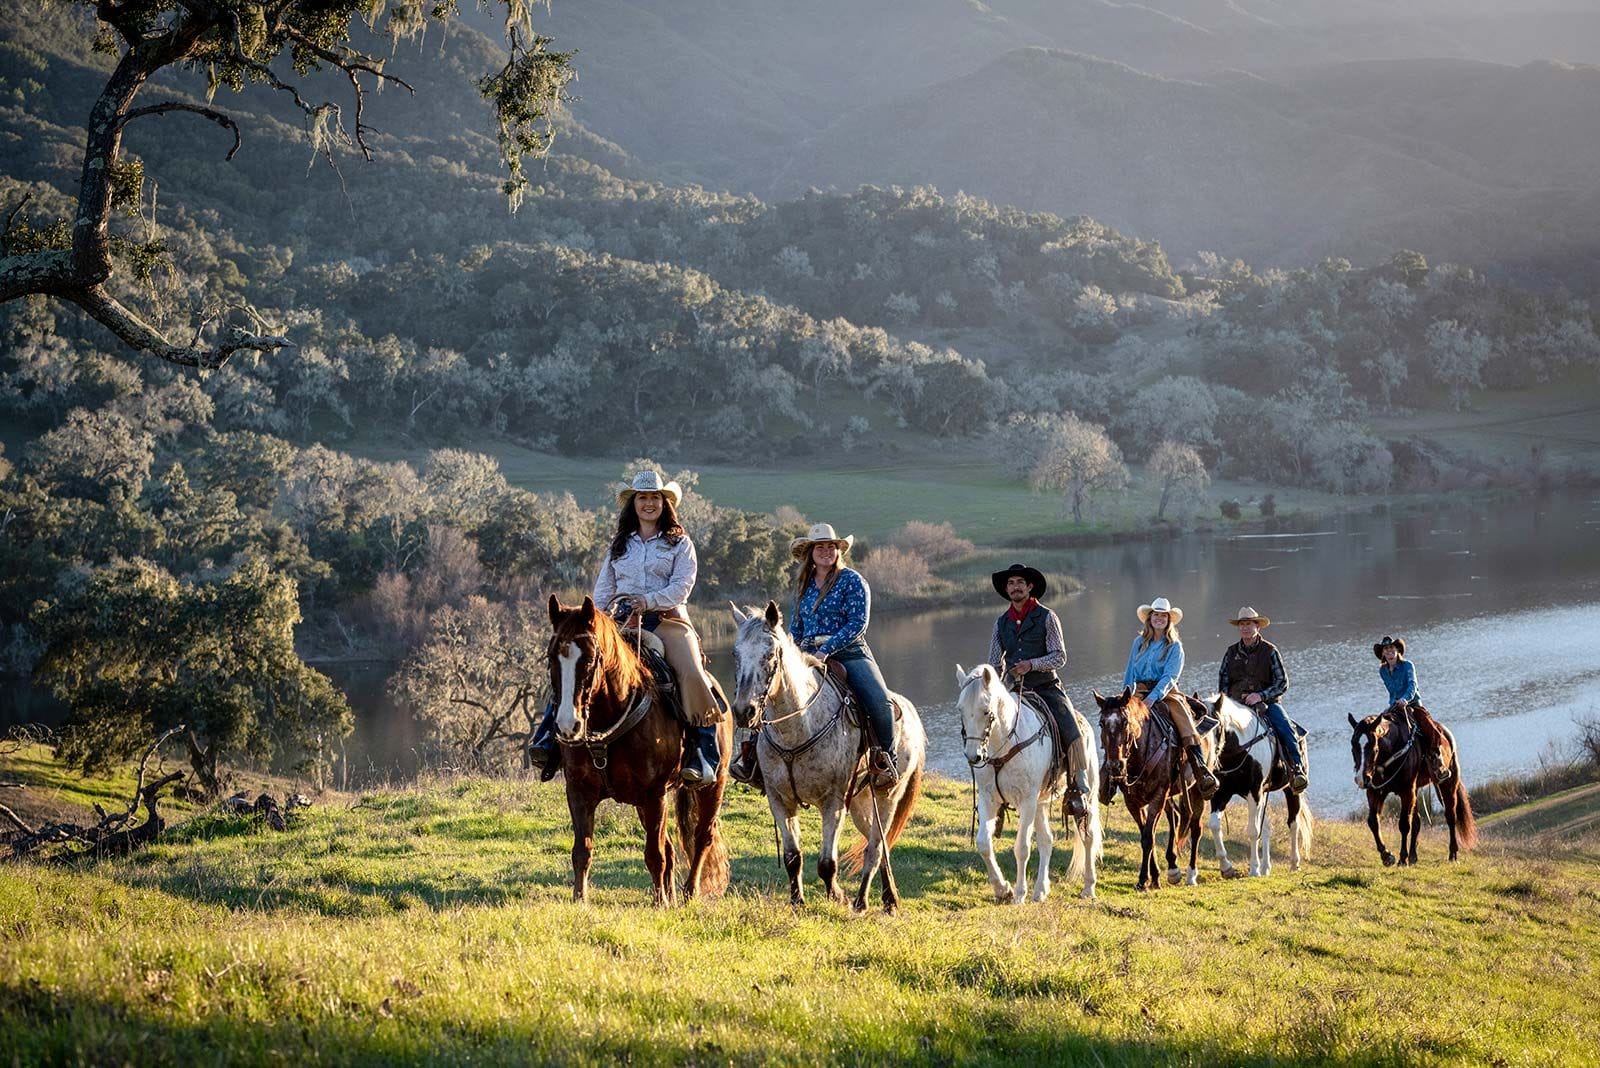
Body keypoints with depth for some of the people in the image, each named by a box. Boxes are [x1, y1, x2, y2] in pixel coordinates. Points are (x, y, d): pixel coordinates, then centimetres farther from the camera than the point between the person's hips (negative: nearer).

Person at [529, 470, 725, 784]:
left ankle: (703, 755, -26)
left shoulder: (679, 543, 10)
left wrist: (649, 601, -19)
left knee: (692, 675, -28)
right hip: (622, 621, 3)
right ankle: (549, 739, -22)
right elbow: (603, 590, 17)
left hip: (666, 620, -3)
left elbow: (682, 586, -4)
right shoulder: (620, 545, 21)